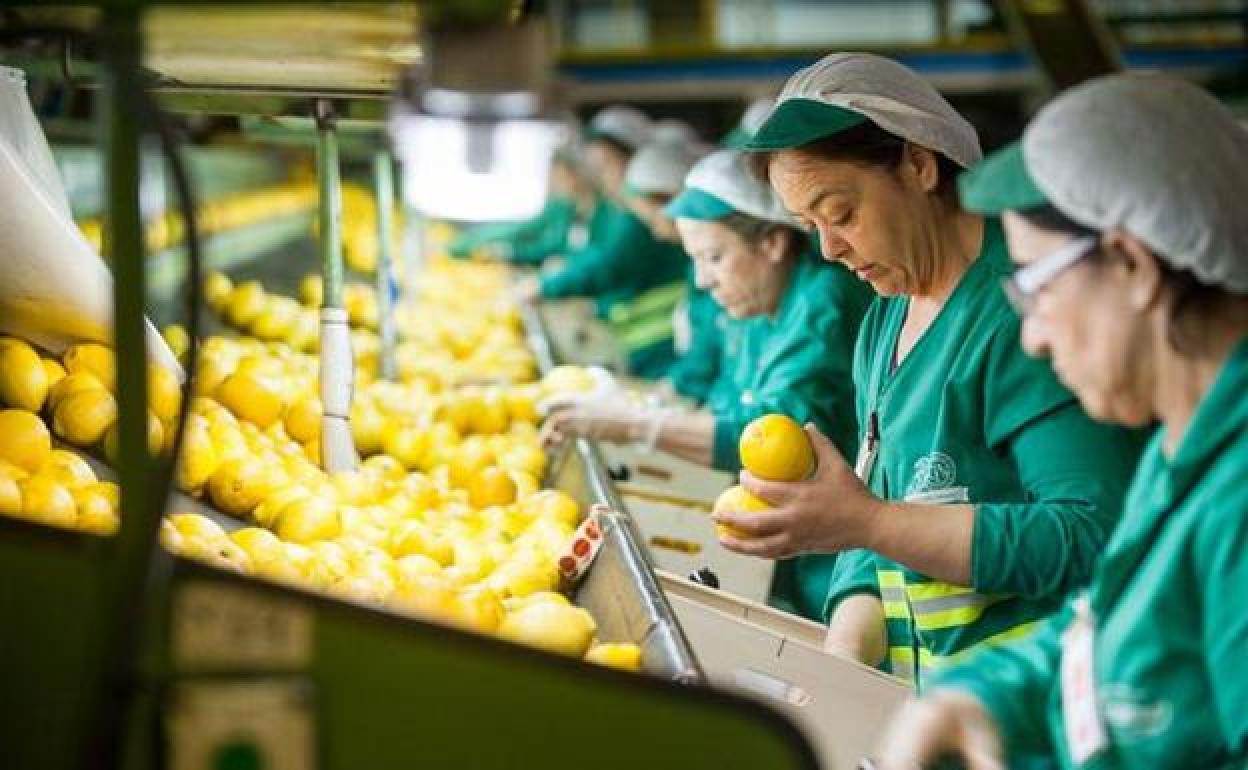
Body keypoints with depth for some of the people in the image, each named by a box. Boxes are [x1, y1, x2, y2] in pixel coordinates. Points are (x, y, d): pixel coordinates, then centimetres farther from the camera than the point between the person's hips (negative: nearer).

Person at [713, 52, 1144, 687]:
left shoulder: (1023, 307, -12)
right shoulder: (883, 321, 15)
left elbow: (1095, 538, -19)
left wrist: (865, 522, -20)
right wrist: (840, 668, -1)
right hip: (908, 695, 7)